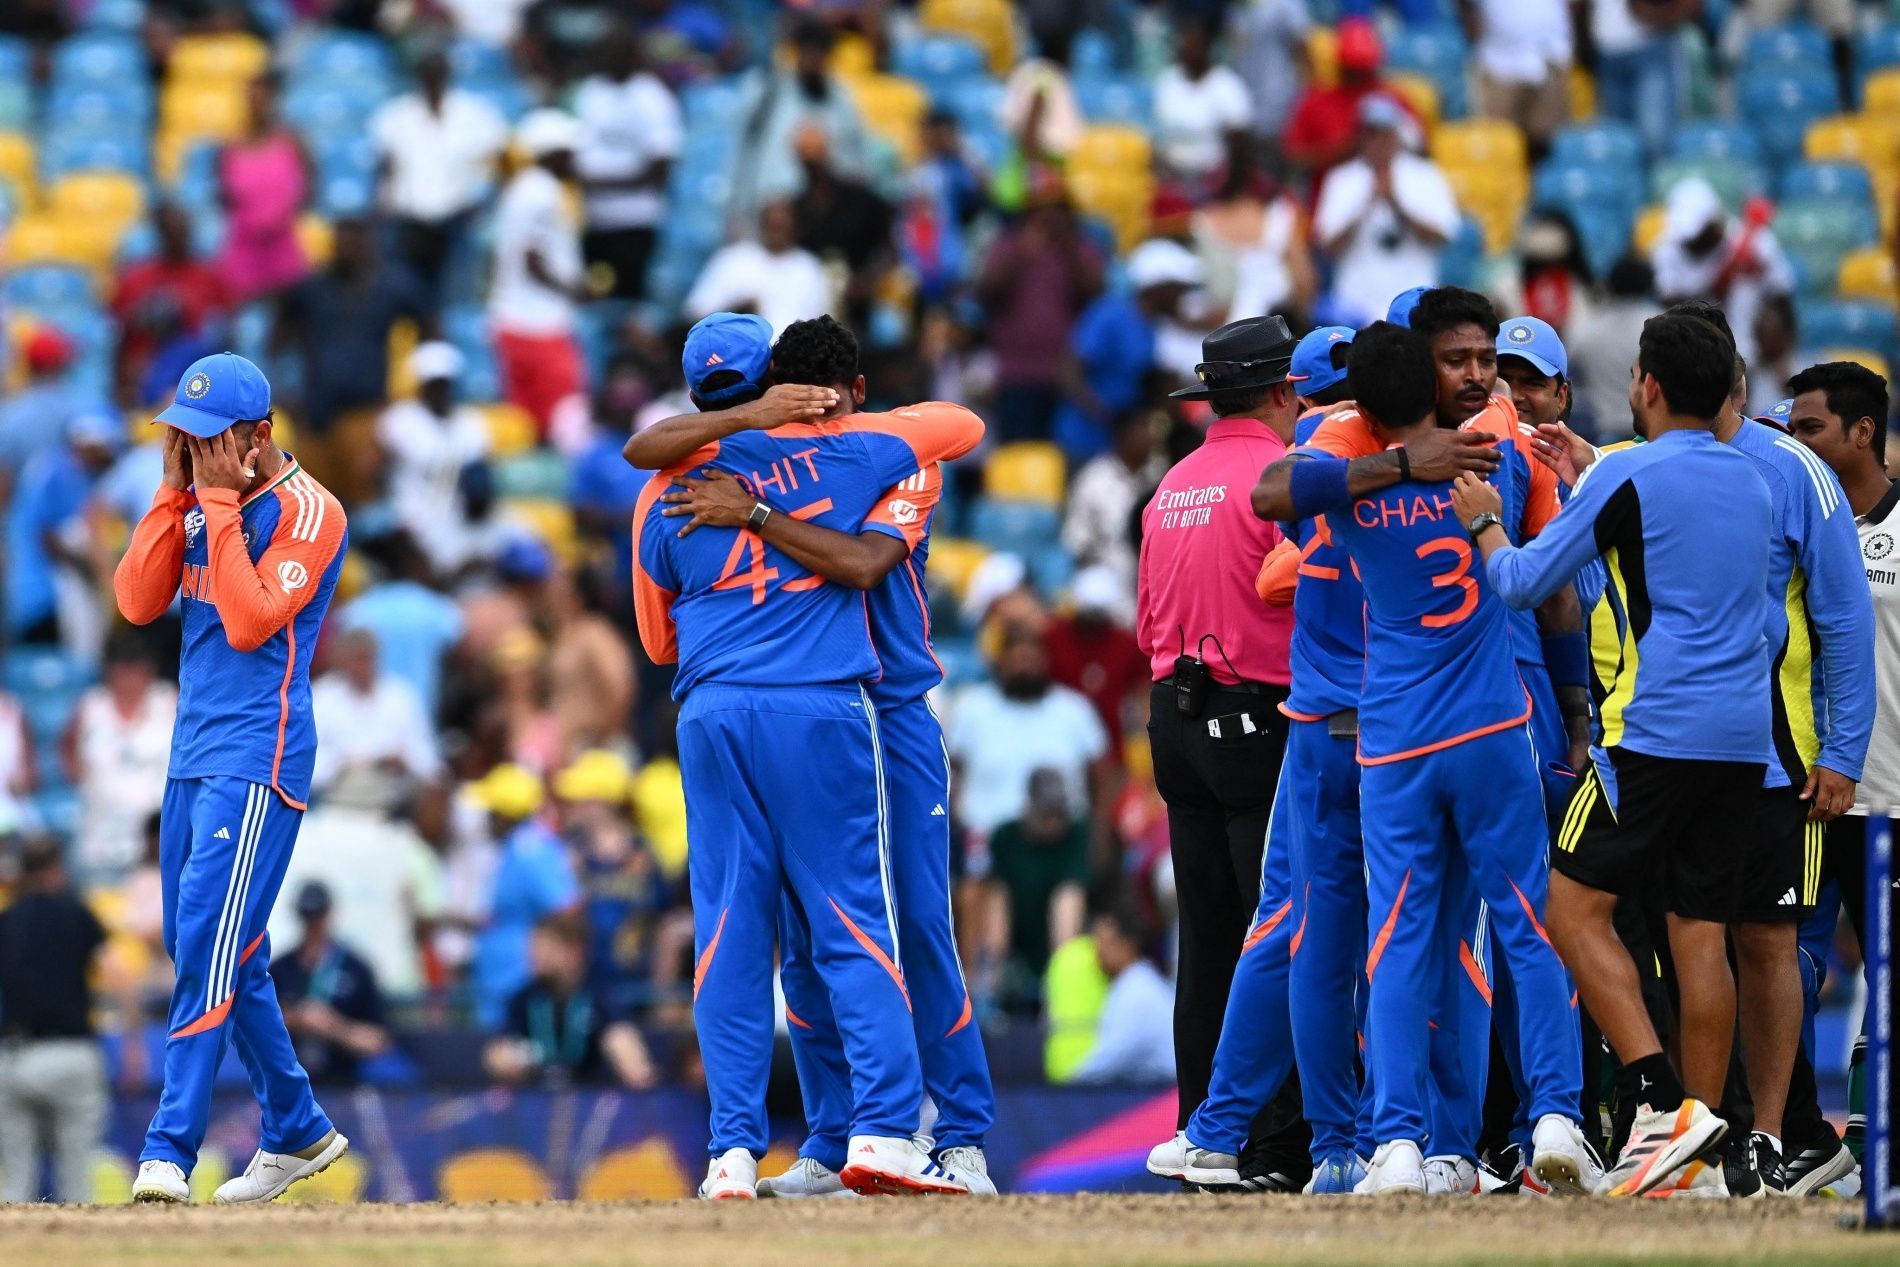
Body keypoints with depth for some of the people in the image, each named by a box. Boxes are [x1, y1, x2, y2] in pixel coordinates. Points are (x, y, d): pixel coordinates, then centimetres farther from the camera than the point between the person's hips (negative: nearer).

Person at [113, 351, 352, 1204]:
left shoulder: (307, 512, -10)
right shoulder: (199, 502, 12)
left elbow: (249, 622, -20)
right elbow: (137, 602, 3)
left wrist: (219, 503, -17)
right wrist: (177, 491, -2)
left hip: (258, 757, -9)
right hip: (192, 752, 9)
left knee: (210, 946, -17)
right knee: (210, 953, 12)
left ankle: (170, 1152, -22)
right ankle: (297, 1132, 25)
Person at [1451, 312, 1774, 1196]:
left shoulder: (1630, 477, -7)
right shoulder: (1750, 483, 13)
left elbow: (1525, 582, -2)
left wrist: (1482, 523, 17)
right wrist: (1585, 470, 40)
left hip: (1656, 728, -7)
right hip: (1742, 738, 7)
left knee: (1575, 908, -1)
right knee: (1700, 932, 7)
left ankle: (1664, 1102, -16)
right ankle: (1695, 1140, 5)